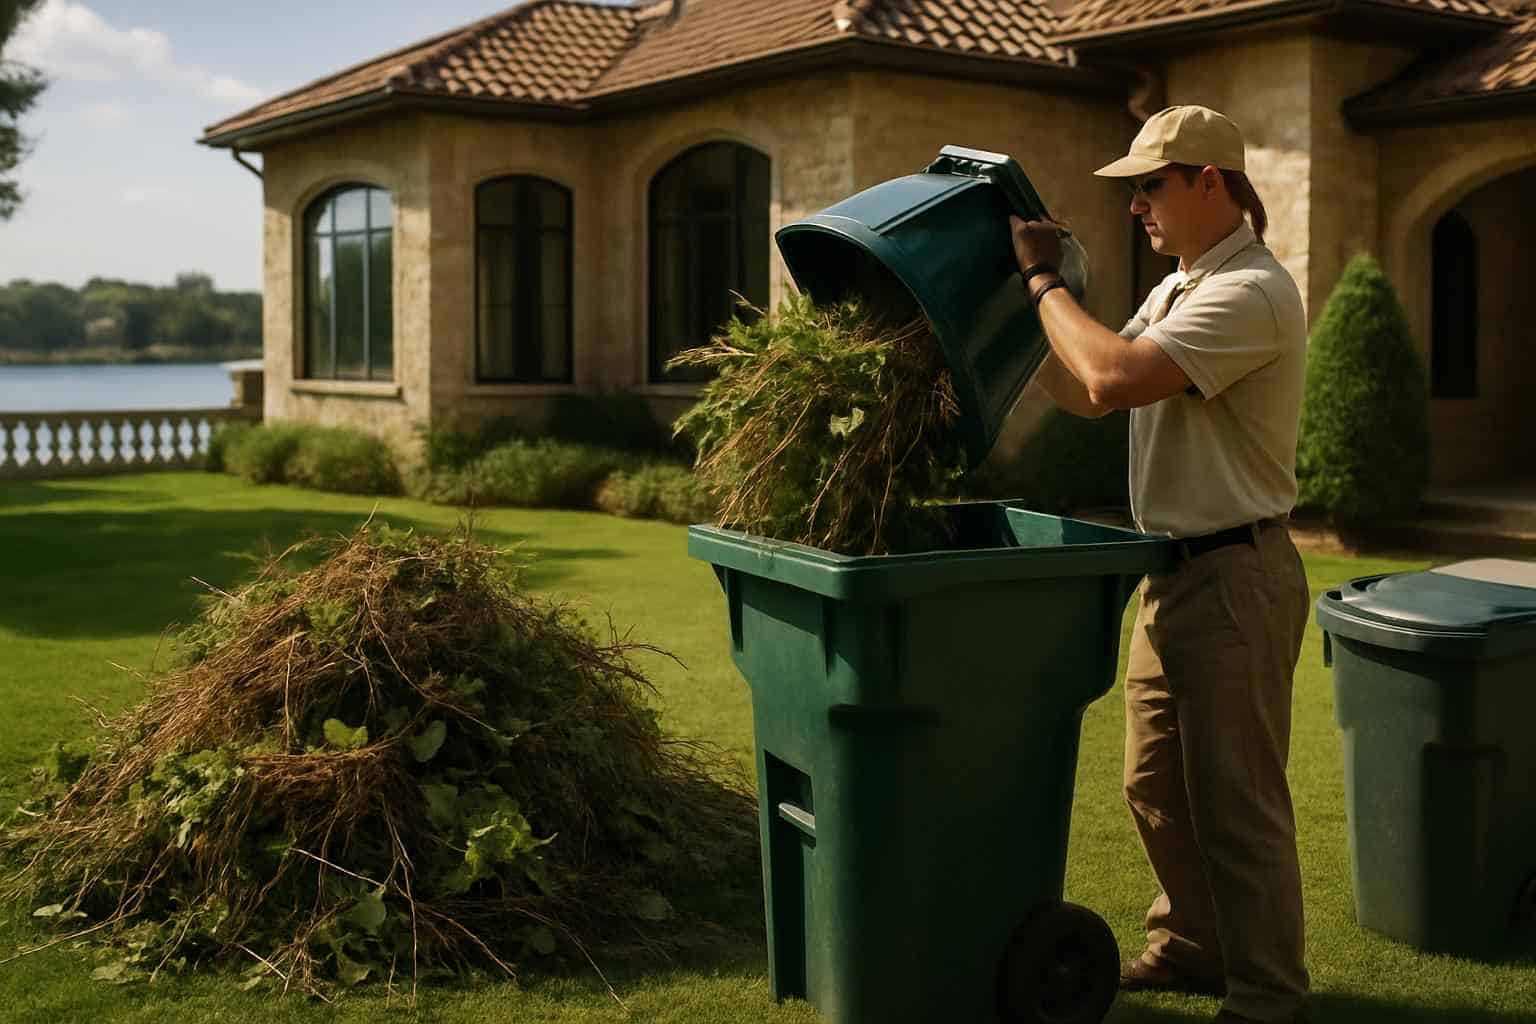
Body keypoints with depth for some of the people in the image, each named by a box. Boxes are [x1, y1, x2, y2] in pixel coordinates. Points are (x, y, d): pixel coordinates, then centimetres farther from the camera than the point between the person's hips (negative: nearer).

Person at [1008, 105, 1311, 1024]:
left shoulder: (1250, 293, -19)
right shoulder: (1177, 291, 14)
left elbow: (1112, 379, -30)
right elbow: (1082, 393, 18)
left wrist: (1044, 277, -17)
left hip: (1235, 578, -10)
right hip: (1177, 576, 10)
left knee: (1236, 800, -1)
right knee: (1156, 785, 18)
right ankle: (1192, 948, 34)